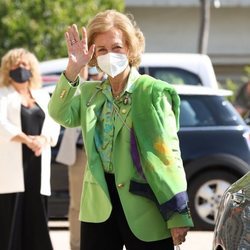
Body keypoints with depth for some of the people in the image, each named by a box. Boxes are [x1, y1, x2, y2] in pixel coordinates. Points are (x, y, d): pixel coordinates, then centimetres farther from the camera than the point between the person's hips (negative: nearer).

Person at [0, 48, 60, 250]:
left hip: (37, 165, 4)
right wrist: (26, 139, -24)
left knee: (36, 218, 4)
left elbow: (53, 124, 8)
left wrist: (43, 139, -14)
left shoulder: (42, 96, 19)